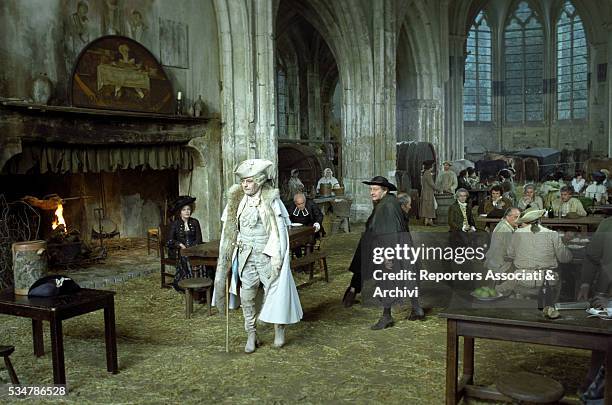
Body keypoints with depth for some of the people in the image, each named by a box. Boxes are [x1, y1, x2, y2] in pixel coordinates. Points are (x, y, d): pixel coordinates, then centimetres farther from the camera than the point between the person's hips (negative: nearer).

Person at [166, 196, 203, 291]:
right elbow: (169, 241, -2)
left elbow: (199, 239, 6)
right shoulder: (175, 224, 4)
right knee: (185, 257, -34)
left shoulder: (195, 222, 11)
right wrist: (180, 245, -18)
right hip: (178, 250, -2)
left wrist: (191, 248, -12)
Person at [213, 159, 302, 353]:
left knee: (274, 291, 1)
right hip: (245, 255, 4)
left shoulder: (271, 199, -8)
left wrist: (277, 257, -14)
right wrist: (226, 255, 10)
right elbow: (229, 230, 11)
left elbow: (279, 230, -9)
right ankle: (251, 335, 20)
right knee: (246, 296, 7)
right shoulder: (237, 200, 4)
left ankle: (279, 327, 22)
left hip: (266, 255, -4)